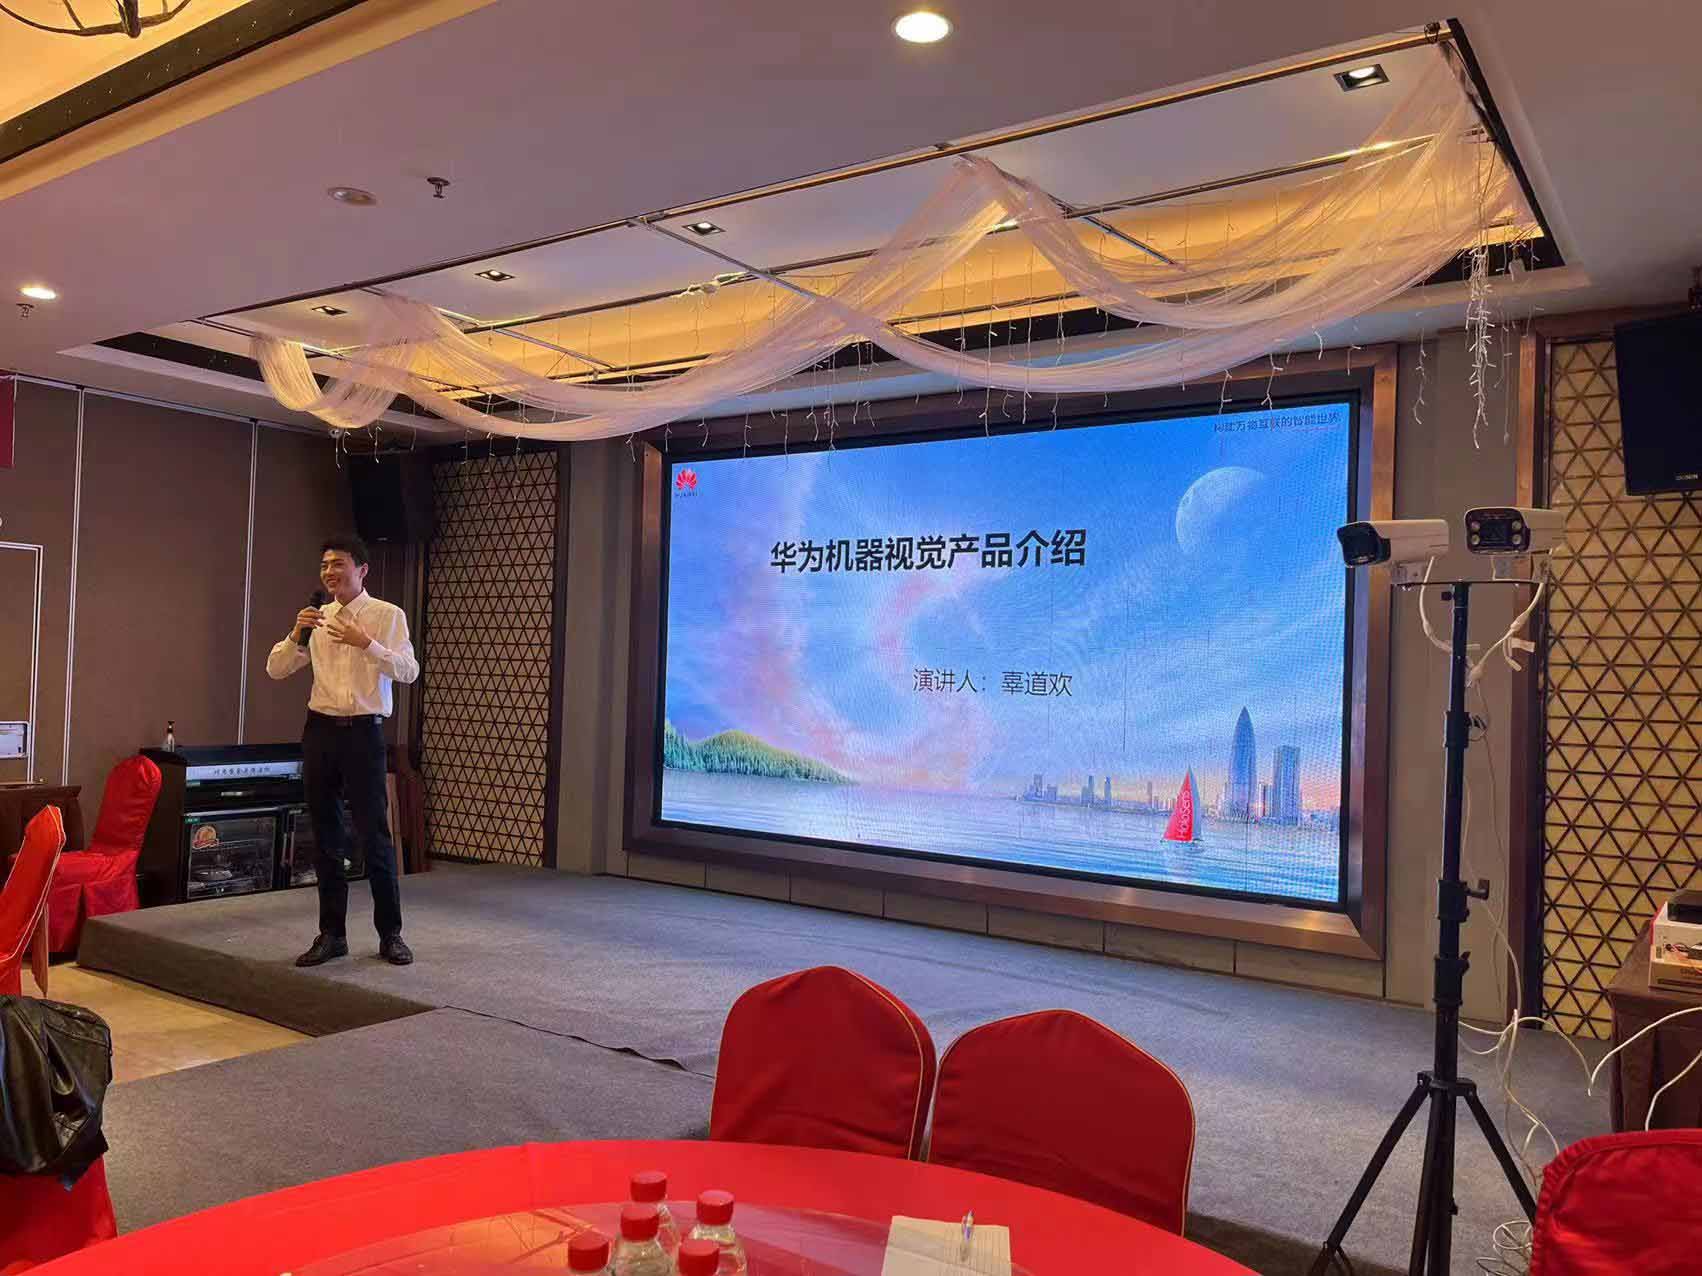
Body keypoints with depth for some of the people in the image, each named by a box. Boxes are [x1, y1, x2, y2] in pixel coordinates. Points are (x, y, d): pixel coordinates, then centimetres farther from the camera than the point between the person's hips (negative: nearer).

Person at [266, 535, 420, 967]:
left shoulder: (388, 615, -2)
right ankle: (332, 934, 19)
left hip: (363, 732, -4)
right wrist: (297, 636, -10)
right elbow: (276, 669, 8)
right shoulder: (317, 619, 11)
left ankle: (390, 934, 10)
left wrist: (366, 642, -26)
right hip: (320, 731, 5)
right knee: (326, 837, 9)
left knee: (374, 836, -2)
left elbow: (409, 671, -13)